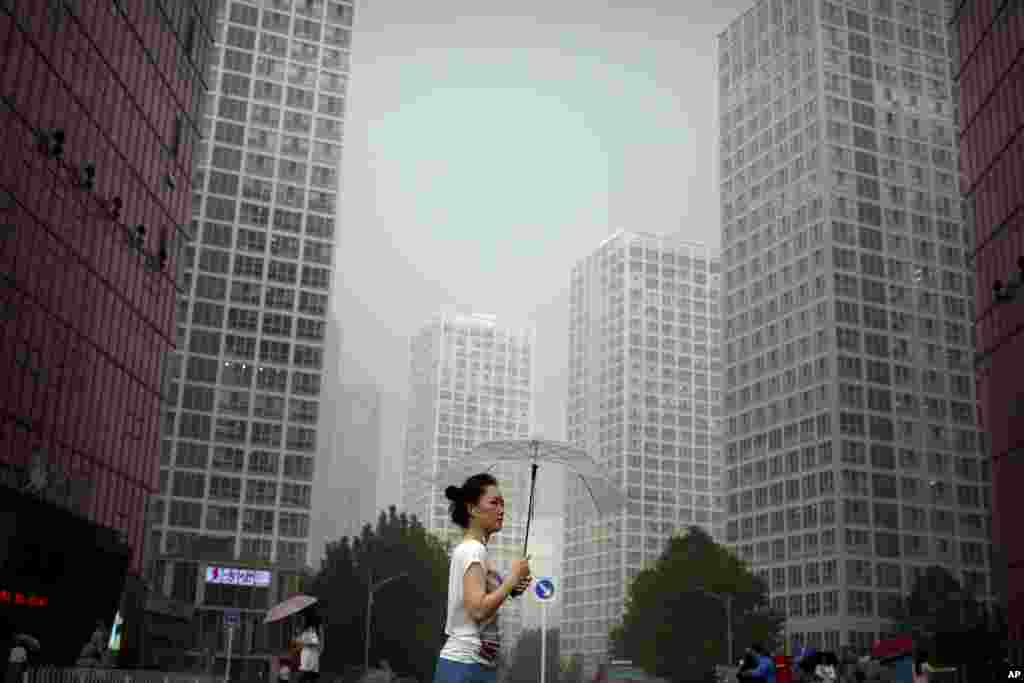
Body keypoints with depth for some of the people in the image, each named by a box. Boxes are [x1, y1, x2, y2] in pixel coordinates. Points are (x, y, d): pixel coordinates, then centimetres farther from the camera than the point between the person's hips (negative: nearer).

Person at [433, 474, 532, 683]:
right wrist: (513, 577, -15)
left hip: (466, 663, 10)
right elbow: (478, 610, -24)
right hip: (467, 665, -10)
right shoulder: (474, 550, -13)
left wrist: (509, 589, 7)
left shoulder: (466, 550, 16)